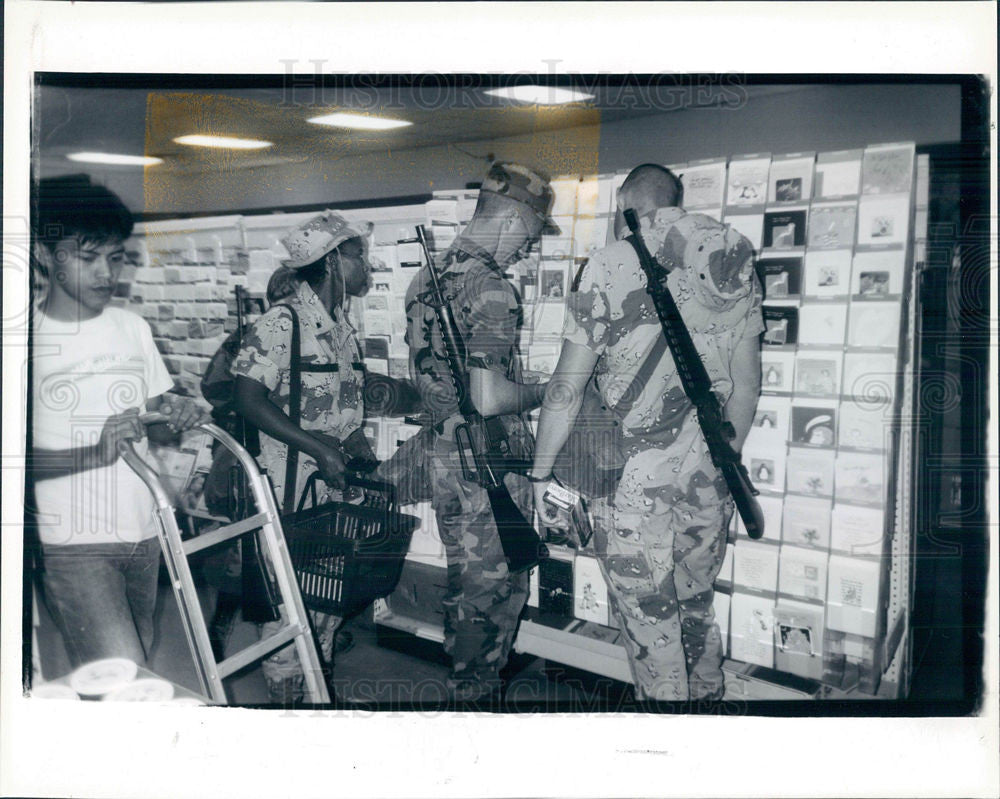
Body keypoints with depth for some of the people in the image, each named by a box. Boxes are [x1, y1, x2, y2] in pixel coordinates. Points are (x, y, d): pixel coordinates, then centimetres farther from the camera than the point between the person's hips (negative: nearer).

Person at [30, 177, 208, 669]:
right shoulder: (32, 338, -7)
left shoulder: (134, 328, 9)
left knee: (142, 656, 12)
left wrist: (176, 417, -8)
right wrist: (97, 452, -25)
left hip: (142, 535, 5)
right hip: (71, 544, -5)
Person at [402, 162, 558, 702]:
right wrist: (543, 393, -9)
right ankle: (477, 693, 20)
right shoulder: (491, 291, -20)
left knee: (465, 580, 21)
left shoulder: (426, 278, 8)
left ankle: (462, 687, 36)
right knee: (495, 587, 7)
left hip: (442, 455, 9)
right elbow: (489, 399, -26)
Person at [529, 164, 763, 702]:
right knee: (696, 608, 21)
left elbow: (568, 386, -7)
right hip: (709, 471, 5)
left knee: (649, 620, 6)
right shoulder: (734, 257, 7)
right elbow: (746, 383, 11)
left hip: (635, 468, -5)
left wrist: (541, 473, 3)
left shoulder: (611, 265, -7)